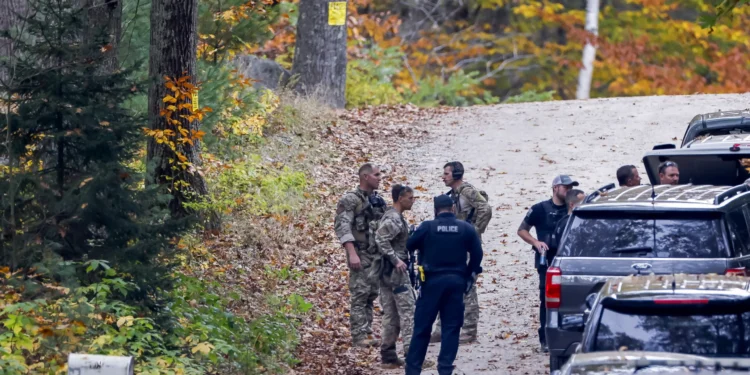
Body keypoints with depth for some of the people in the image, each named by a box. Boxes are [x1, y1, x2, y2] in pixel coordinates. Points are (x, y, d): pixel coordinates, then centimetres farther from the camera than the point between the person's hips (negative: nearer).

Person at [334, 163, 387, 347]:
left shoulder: (378, 201, 14)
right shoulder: (350, 200, -9)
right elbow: (342, 227, -16)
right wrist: (352, 253, -24)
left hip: (377, 255, 7)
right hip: (361, 255, -7)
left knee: (371, 295, 9)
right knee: (359, 296, -7)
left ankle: (367, 333, 14)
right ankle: (359, 336, -7)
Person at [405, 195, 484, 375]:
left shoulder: (427, 227, -4)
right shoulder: (467, 228, 2)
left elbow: (410, 245, 4)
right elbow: (477, 254, 1)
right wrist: (470, 277, 12)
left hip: (432, 281, -1)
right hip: (456, 281, 1)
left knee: (422, 326, 5)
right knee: (451, 327, 6)